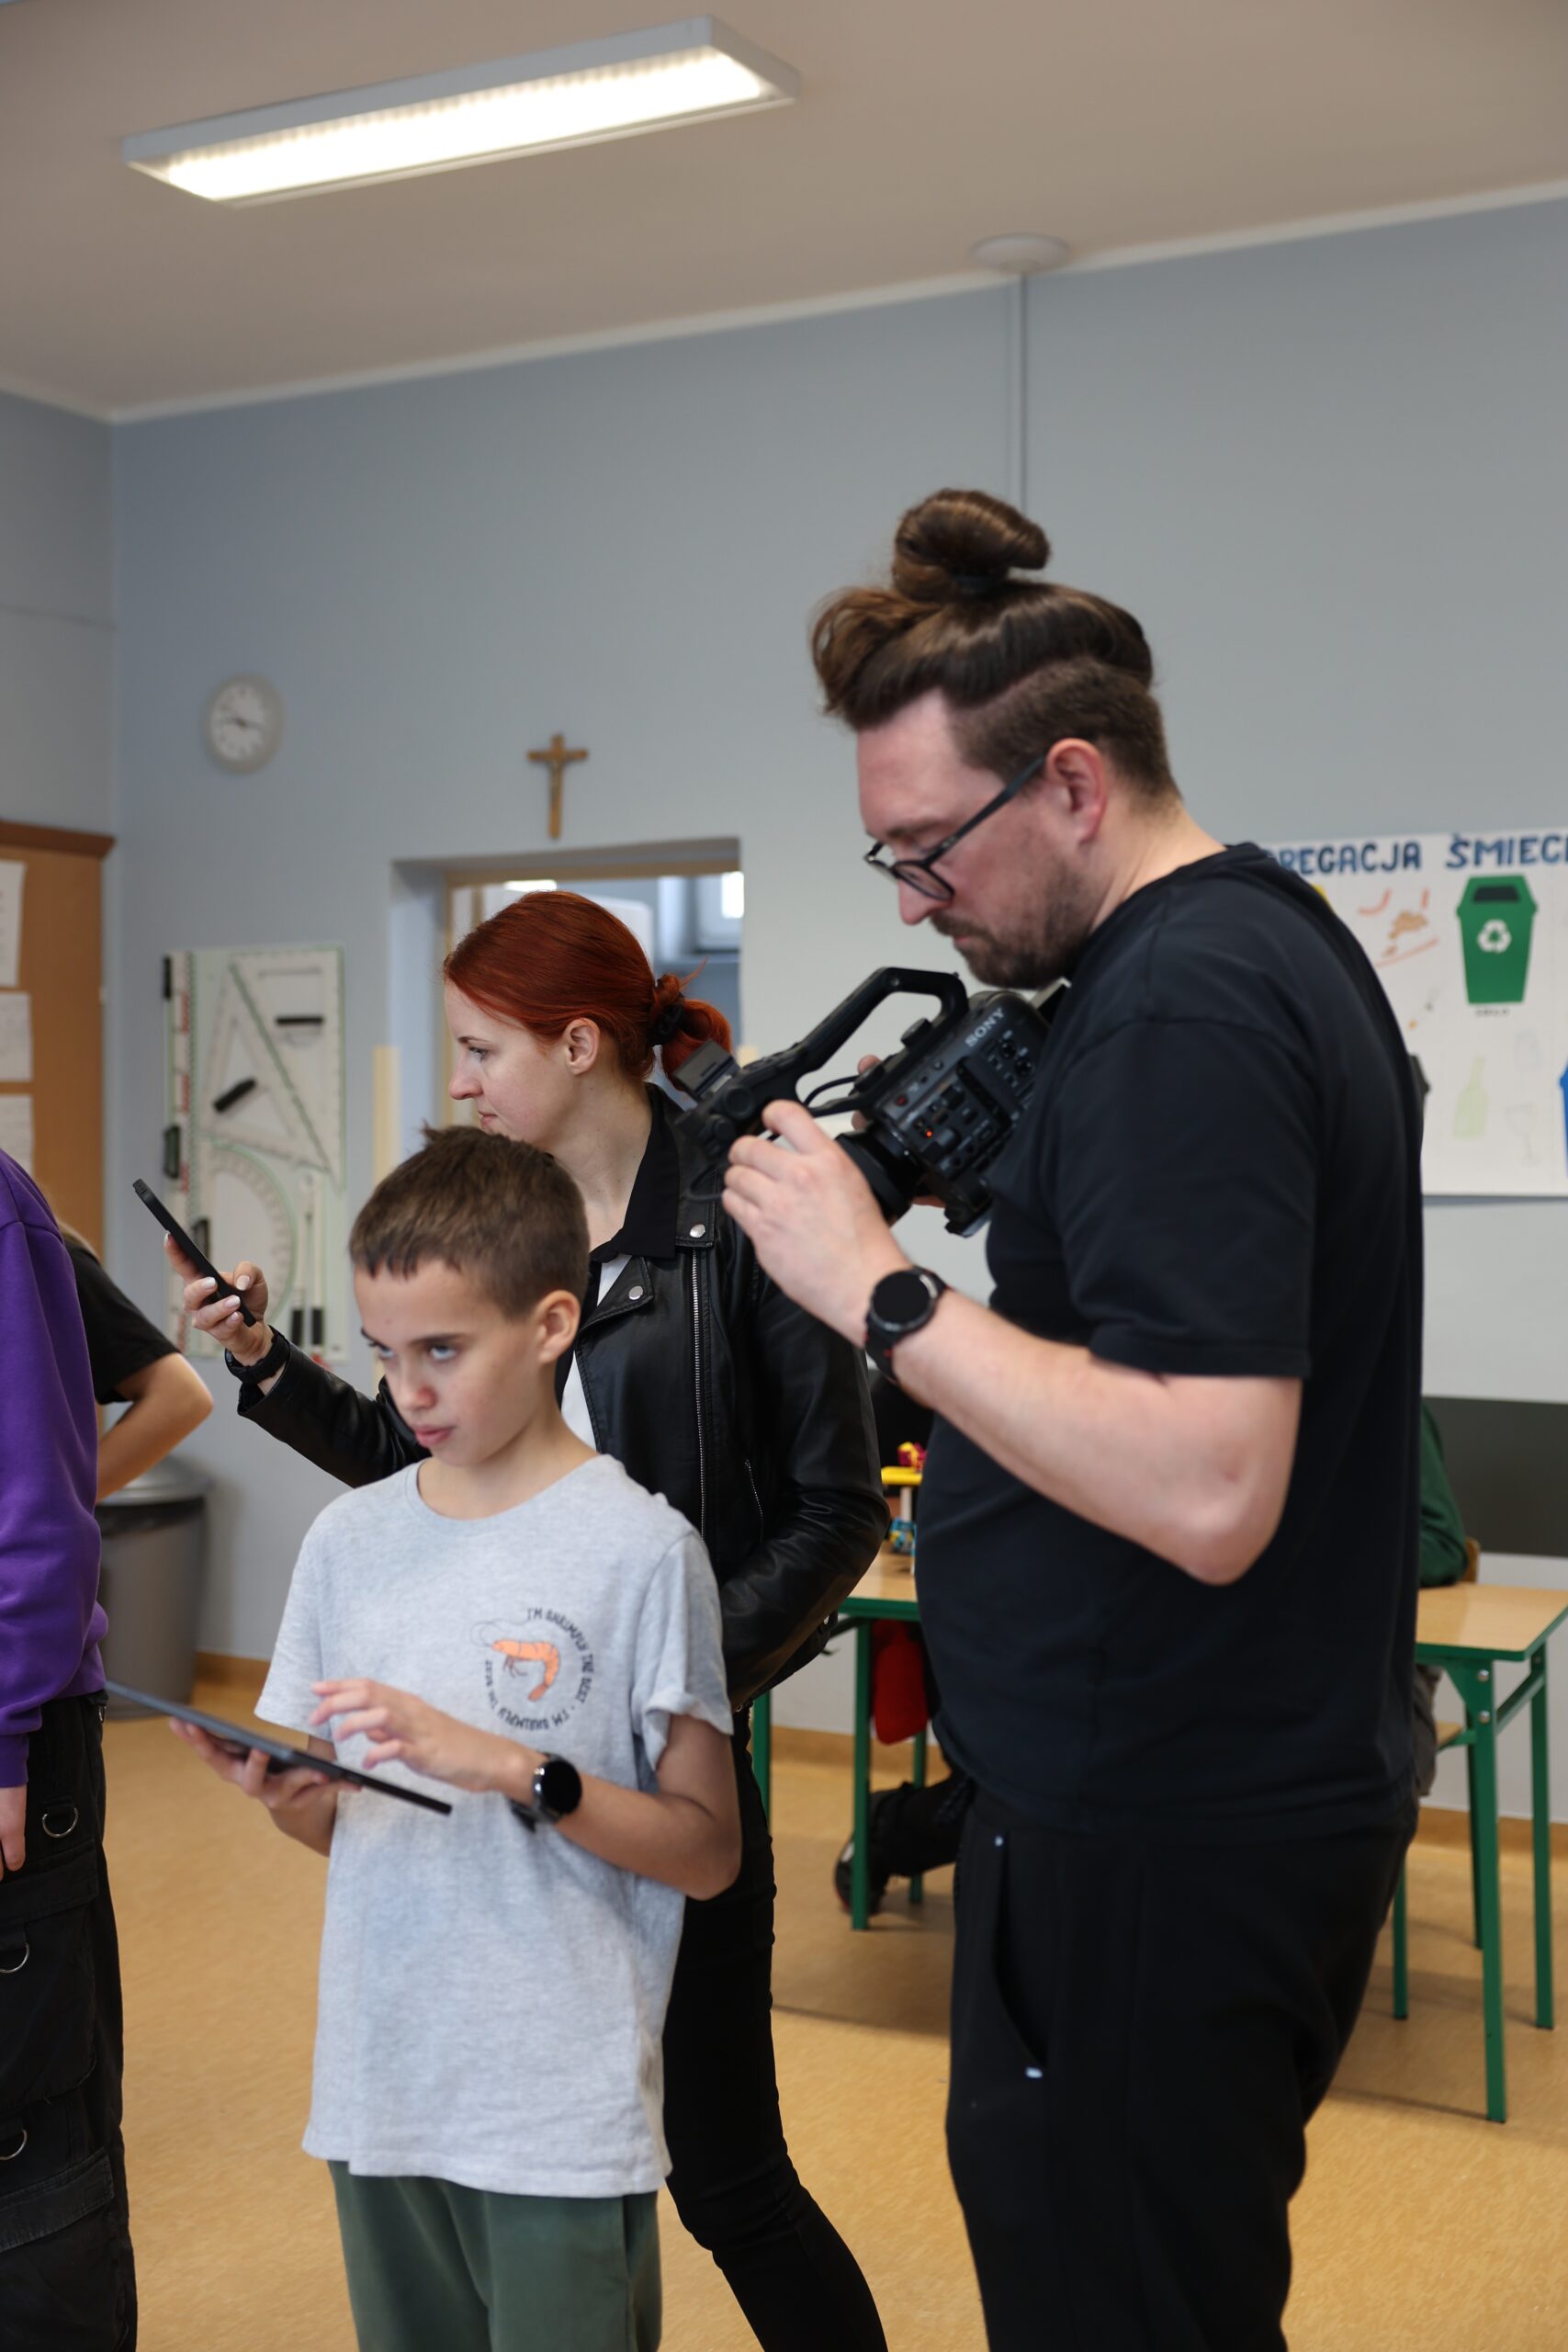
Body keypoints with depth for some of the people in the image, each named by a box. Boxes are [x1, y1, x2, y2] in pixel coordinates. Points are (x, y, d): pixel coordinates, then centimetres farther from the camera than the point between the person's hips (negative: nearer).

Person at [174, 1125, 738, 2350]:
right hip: (378, 2093, 5)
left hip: (564, 2112, -4)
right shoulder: (351, 1537, 3)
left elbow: (708, 1850, -9)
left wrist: (511, 1767, -21)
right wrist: (285, 1792, -11)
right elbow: (336, 1827, 11)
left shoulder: (641, 1547, -12)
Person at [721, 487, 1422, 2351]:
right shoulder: (1272, 936, 10)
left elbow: (1205, 1492, -29)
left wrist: (878, 1290, -23)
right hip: (1258, 1793, 10)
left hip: (1155, 1849, -10)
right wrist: (1002, 1155, 10)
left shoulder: (1178, 1007, -21)